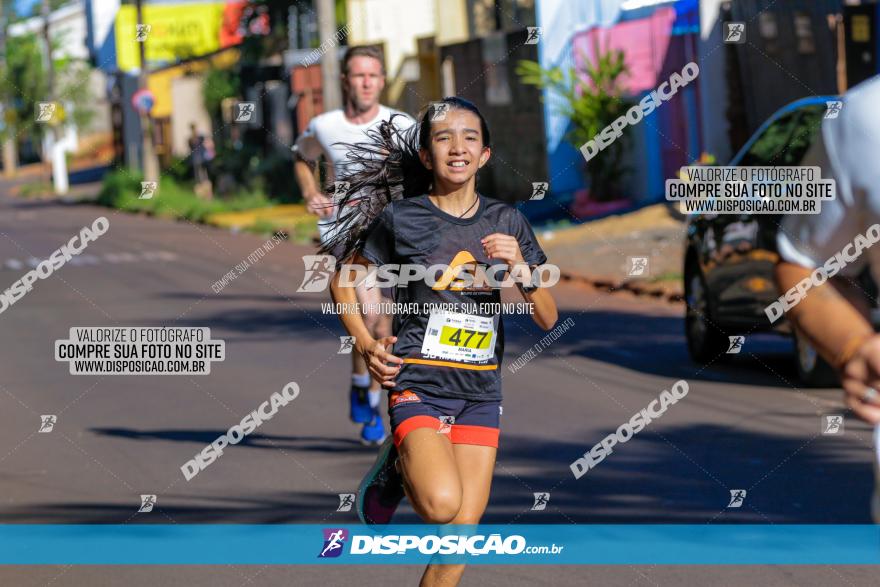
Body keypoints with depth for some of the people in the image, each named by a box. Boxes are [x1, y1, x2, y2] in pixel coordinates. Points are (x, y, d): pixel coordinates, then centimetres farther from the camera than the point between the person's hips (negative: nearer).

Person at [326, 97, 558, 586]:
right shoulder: (399, 217, -3)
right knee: (442, 505, -27)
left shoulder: (508, 222, 5)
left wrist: (520, 267, -14)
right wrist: (366, 345, -3)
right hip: (418, 384, -4)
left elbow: (547, 318, 4)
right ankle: (396, 473, 5)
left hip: (481, 392, 4)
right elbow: (344, 283, 11)